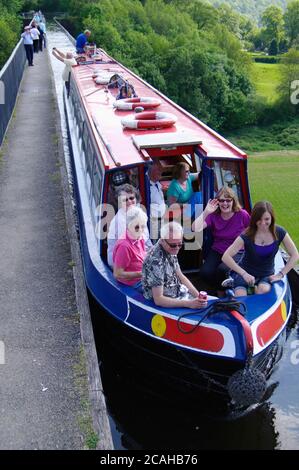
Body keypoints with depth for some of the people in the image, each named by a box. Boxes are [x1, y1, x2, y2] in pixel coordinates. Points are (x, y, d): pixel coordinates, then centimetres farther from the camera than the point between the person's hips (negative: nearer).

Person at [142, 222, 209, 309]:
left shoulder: (170, 251, -3)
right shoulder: (156, 260, -29)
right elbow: (158, 299, -28)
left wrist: (199, 296, -3)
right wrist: (189, 304, -31)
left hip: (178, 292, 8)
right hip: (165, 304, -8)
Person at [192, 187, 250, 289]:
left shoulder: (242, 215, -7)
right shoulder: (213, 215, -3)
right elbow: (195, 229, -16)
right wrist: (205, 212, -22)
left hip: (236, 253, -2)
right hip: (217, 252, 3)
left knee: (222, 269, -31)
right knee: (205, 272, -23)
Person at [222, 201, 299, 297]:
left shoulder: (279, 233, -10)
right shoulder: (247, 236, -17)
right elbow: (226, 257, -22)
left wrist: (280, 274, -11)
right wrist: (244, 274, -28)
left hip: (267, 274, 2)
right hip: (246, 273, -1)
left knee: (264, 290, -32)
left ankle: (256, 288, 0)